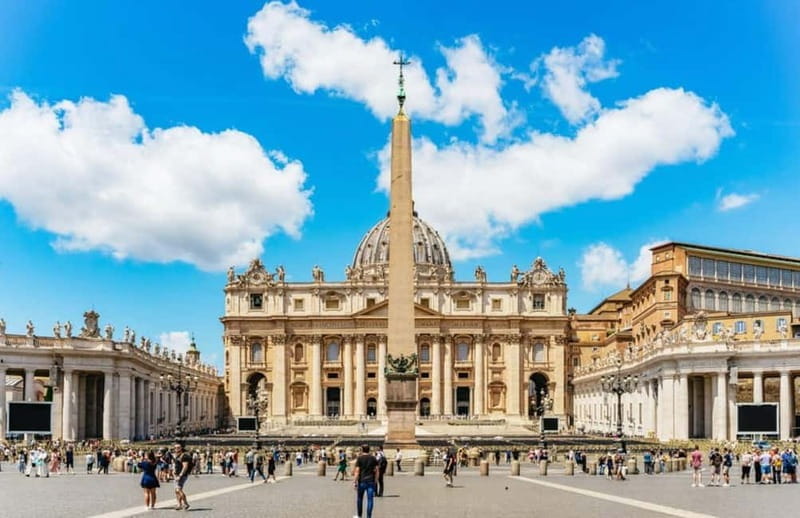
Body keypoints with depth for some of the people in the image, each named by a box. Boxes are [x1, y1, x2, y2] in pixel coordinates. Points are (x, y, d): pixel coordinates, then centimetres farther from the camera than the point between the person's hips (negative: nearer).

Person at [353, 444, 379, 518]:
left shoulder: (359, 458, -3)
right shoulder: (373, 458, 6)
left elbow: (357, 471, -9)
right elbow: (376, 471, 5)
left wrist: (354, 482, -7)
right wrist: (375, 481, 12)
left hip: (362, 481, -2)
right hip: (371, 481, 2)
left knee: (359, 498, 14)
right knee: (370, 499, 1)